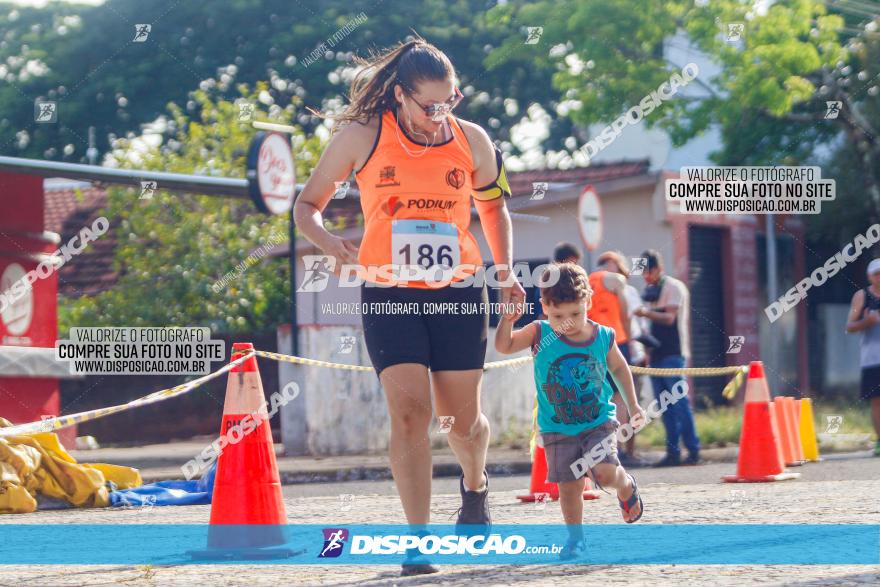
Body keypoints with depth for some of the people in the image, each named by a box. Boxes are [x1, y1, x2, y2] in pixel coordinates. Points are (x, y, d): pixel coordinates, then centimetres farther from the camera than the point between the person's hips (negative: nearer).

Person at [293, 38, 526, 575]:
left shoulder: (472, 140, 0)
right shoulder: (361, 137, -6)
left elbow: (493, 206, 18)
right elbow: (308, 205, 3)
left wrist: (505, 269, 4)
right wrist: (327, 241, -18)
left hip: (458, 292, 2)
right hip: (389, 294, -2)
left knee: (463, 419, 7)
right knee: (409, 411, -16)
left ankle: (475, 486, 41)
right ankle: (419, 541, -12)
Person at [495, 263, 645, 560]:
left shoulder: (603, 337, -6)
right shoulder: (539, 334, -8)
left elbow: (619, 368, 12)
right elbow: (504, 346, -13)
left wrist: (633, 405, 15)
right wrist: (507, 320, -30)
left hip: (599, 422, 0)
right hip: (558, 429, 1)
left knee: (605, 471, -17)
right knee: (569, 485, 0)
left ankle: (627, 486, 18)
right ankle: (576, 538, 20)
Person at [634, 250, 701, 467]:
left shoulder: (674, 287, -4)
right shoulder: (650, 290, 19)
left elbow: (669, 318, -16)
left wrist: (647, 313, -31)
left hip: (673, 354, -8)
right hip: (656, 354, 8)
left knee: (680, 403, -11)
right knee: (665, 406, 5)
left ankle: (693, 451, -9)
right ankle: (673, 452, 6)